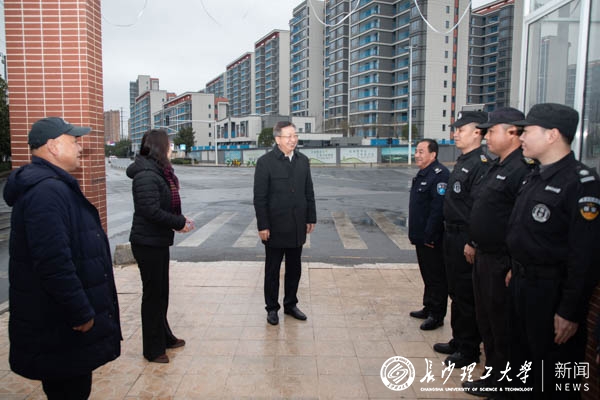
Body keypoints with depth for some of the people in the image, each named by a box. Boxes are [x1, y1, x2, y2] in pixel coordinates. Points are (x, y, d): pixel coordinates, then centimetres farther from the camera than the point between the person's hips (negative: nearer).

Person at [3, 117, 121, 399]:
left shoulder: (53, 184, 12)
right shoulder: (47, 190, -24)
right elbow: (54, 263, -31)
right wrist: (82, 313, -23)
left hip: (58, 319, 10)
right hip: (60, 328, -10)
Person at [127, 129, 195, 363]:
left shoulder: (158, 172, 9)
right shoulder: (146, 176, -20)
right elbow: (151, 211, -27)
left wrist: (180, 220, -2)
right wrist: (180, 223, -17)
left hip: (159, 241, 9)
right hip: (148, 243, -9)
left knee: (161, 292, 19)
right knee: (153, 294, 2)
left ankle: (164, 337, 35)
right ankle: (153, 349, 17)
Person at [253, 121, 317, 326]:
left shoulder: (303, 160, 6)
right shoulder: (265, 162, -9)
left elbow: (309, 192, 10)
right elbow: (259, 197, -10)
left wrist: (311, 218, 7)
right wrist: (263, 226, -13)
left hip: (297, 226, 5)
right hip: (275, 227, -4)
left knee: (294, 268, 14)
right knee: (272, 269, 10)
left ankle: (290, 304, 30)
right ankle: (272, 308, 24)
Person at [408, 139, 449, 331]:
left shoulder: (440, 175, -19)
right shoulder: (422, 174, 14)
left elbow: (438, 209, -24)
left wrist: (429, 236, -23)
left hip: (433, 240, -10)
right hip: (422, 237, 10)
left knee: (436, 277, 2)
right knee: (428, 275, 20)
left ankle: (436, 315, 14)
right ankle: (428, 308, 33)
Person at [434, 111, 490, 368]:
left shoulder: (480, 164, -18)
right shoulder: (462, 162, 14)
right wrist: (449, 235, 17)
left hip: (466, 239, -10)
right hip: (452, 237, 10)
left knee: (467, 296, 2)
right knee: (456, 291, 19)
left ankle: (469, 351, 17)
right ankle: (458, 341, 34)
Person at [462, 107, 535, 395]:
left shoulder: (523, 170, -20)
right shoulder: (496, 167, 12)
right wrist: (473, 243, 21)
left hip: (502, 262, -10)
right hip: (484, 256, 10)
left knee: (502, 324, 6)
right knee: (485, 317, 20)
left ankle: (501, 382, 24)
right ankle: (493, 370, 37)